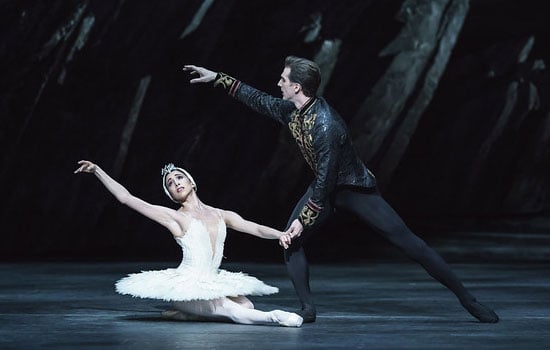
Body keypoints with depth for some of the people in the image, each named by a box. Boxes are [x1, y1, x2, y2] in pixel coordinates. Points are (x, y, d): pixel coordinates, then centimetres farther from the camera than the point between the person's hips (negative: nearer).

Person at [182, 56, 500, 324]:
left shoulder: (325, 126, -33)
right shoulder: (292, 110, -8)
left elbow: (325, 181, -29)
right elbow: (257, 99, 10)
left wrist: (304, 220, -21)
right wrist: (217, 78, 8)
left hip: (354, 189, -8)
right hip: (325, 186, 8)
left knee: (407, 241, -9)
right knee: (290, 240, -9)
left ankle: (467, 298, -5)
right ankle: (308, 308, -4)